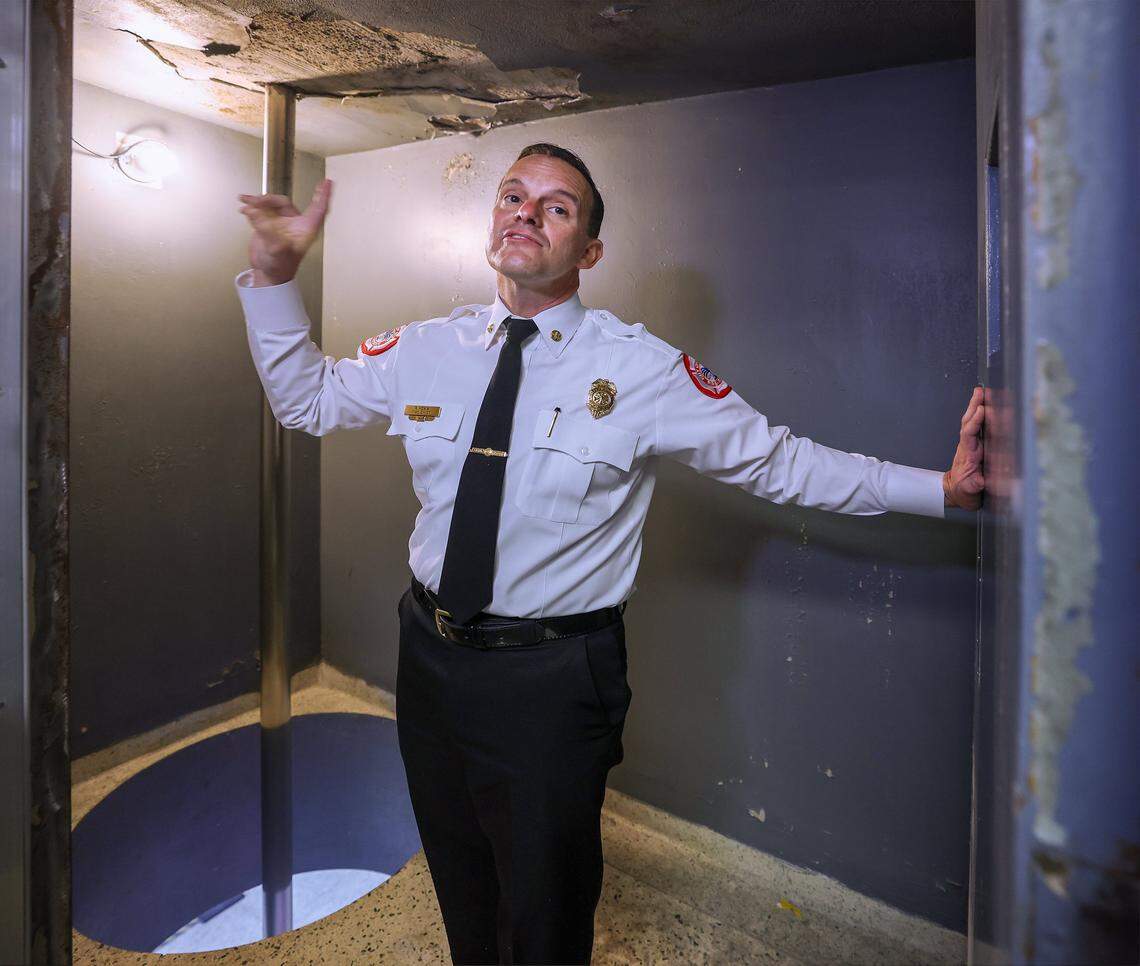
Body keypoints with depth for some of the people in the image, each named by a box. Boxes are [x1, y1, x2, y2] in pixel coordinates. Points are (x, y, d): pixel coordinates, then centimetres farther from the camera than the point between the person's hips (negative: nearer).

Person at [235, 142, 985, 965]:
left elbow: (781, 462, -8)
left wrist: (942, 488, -13)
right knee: (462, 896, 29)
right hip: (431, 658, 5)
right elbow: (305, 398, 10)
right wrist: (275, 271, -1)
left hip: (552, 680, -4)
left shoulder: (642, 370, -13)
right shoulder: (426, 349, -2)